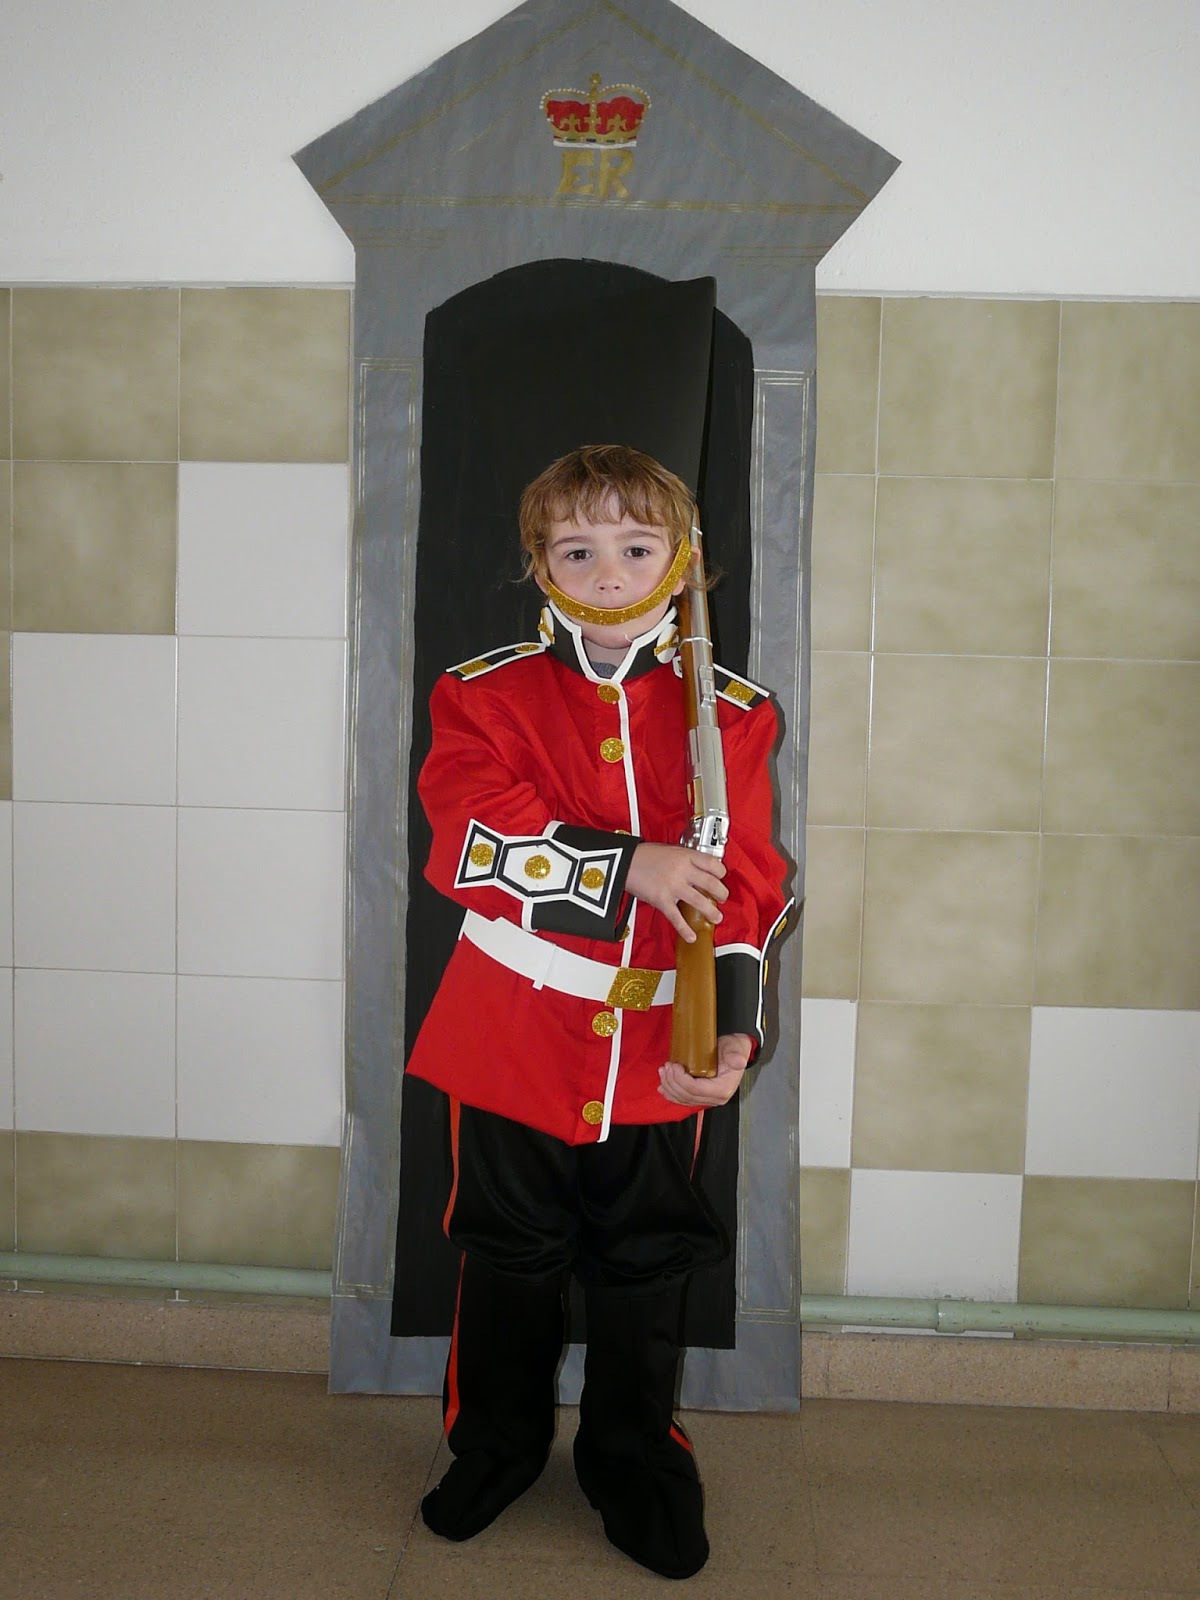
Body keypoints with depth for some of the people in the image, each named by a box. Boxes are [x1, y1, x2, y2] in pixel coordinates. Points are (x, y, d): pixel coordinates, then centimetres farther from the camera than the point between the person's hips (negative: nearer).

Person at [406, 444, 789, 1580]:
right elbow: (474, 844, -18)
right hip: (512, 1037, 0)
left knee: (644, 1268, 15)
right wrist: (628, 870, -24)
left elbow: (743, 887, -4)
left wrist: (734, 1025, -17)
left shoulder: (729, 714, 0)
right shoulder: (486, 694, -3)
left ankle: (634, 1462, 37)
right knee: (509, 1258, 16)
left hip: (660, 1050, 1)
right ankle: (496, 1445, 40)